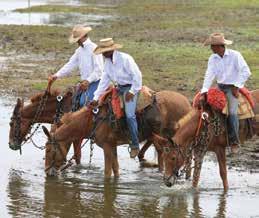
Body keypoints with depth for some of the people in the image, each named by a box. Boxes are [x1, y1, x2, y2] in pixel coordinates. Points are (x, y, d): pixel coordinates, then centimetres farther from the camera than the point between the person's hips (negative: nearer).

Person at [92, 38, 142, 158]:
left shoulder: (125, 58, -19)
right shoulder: (107, 61, 5)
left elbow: (137, 76, -19)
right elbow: (104, 80, 8)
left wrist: (132, 92, -20)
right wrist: (96, 98, 2)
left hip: (130, 87, -9)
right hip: (119, 88, 9)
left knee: (129, 115, -21)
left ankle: (135, 145, -16)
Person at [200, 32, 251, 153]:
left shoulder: (235, 55, -12)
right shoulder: (213, 59, 1)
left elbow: (246, 72, -13)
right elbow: (209, 75, -7)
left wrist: (236, 87, -15)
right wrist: (203, 92, -18)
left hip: (232, 88, -6)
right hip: (220, 87, 6)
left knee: (232, 112, -21)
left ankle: (234, 142, -10)